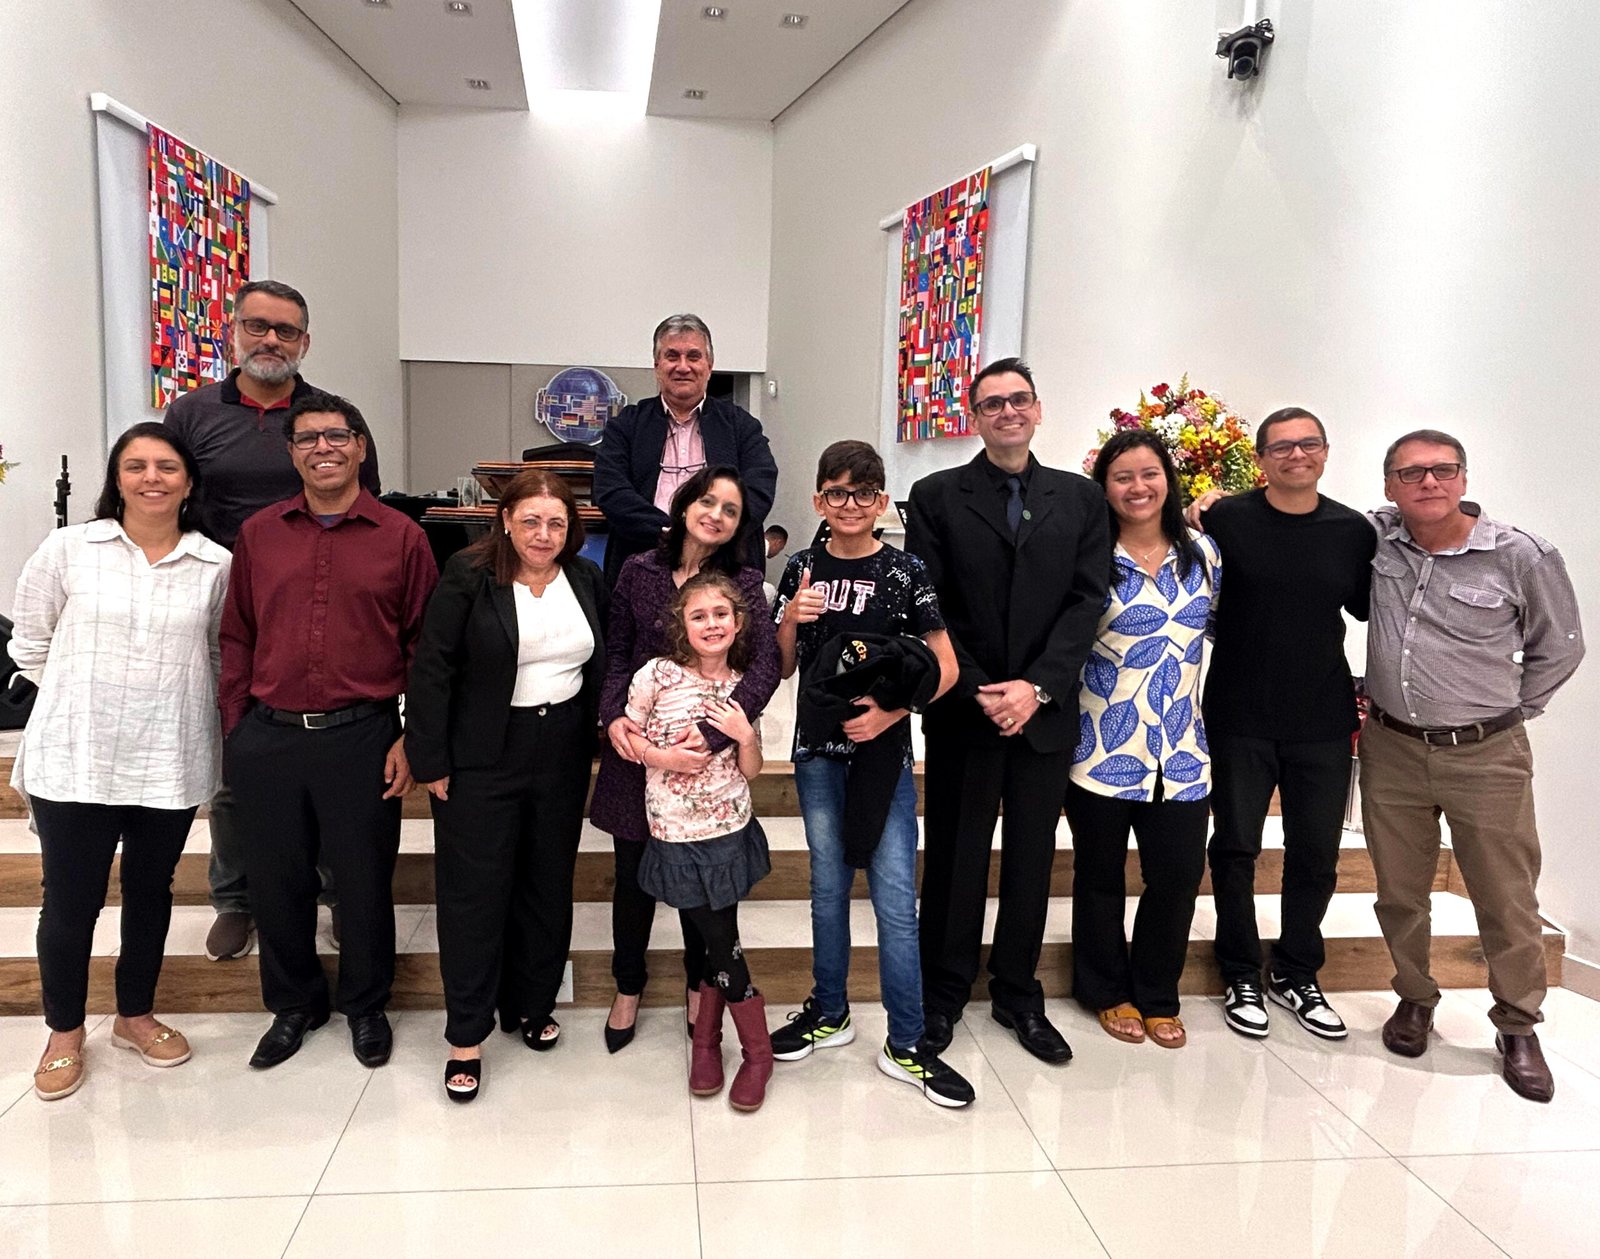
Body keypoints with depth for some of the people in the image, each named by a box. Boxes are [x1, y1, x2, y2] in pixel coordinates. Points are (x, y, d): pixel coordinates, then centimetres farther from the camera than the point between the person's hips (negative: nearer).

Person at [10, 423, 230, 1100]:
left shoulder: (215, 565, -1)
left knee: (150, 892, 16)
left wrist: (172, 704, 8)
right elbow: (30, 643, 7)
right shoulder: (68, 549, -3)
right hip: (74, 761, -1)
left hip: (170, 763, 1)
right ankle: (65, 1032, 30)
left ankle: (135, 1015, 37)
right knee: (70, 901, 8)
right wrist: (78, 698, 5)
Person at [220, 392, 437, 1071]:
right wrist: (232, 730, 5)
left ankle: (365, 1004, 32)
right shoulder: (257, 534, 7)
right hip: (267, 737, 3)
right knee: (276, 881, 13)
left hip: (362, 738, -2)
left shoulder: (400, 537, -1)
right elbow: (237, 638, 10)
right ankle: (294, 1002, 36)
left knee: (365, 880, 10)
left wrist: (411, 737, -5)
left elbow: (425, 646, -1)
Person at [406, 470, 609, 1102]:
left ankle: (532, 1004, 32)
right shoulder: (468, 575, -9)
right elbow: (432, 669, -10)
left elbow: (600, 668, 12)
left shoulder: (586, 579, 5)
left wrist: (594, 745, 8)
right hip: (483, 759, -4)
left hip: (562, 756, 4)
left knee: (549, 884, 13)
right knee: (474, 890, 2)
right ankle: (466, 1035, 14)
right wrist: (430, 761, -11)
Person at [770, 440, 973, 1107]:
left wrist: (892, 709, -19)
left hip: (883, 751, -3)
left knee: (895, 896, -2)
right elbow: (782, 667, 6)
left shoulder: (904, 572, -5)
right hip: (818, 750, 3)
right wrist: (791, 619, -12)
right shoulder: (802, 569, 3)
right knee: (828, 886, 15)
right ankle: (829, 1012, 31)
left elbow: (945, 668, -5)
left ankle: (905, 1045, 9)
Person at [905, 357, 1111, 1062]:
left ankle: (1018, 995, 28)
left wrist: (1037, 687, -13)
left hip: (1046, 712, 2)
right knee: (954, 858, 8)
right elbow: (927, 608, -5)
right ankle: (943, 995, 24)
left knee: (1032, 859, 12)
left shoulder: (1080, 498, 7)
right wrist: (979, 691, -13)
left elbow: (1088, 600, -1)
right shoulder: (936, 497, 1)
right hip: (962, 713, -2)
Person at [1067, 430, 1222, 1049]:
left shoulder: (1202, 552, 5)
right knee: (1101, 877, 11)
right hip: (1103, 747, -3)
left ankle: (1157, 996, 28)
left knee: (1178, 877, 7)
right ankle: (1109, 993, 31)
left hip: (1181, 750, 4)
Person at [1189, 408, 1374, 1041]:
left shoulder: (1353, 530, 2)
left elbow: (1366, 607, 14)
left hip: (1323, 721, 3)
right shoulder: (1225, 520, -7)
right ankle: (1241, 975, 27)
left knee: (1316, 854, 12)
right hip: (1240, 719, -2)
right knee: (1235, 847, 9)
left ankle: (1296, 974, 32)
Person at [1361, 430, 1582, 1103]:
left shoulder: (1522, 556, -10)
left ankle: (1518, 1027, 27)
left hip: (1487, 756, -2)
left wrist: (1506, 713, 6)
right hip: (1391, 747, 2)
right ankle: (1414, 998, 35)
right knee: (1399, 892, 14)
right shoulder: (1375, 536, -3)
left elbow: (1559, 648, 4)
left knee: (1508, 899, 8)